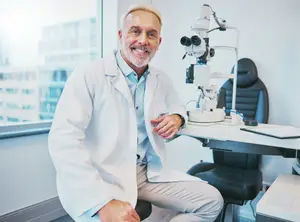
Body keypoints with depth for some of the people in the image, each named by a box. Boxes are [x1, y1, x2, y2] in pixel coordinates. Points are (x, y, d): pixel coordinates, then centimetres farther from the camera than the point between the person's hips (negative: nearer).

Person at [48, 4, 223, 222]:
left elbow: (178, 108, 25)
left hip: (148, 172, 7)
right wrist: (103, 202, -29)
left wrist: (177, 118, -1)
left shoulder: (161, 80, 7)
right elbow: (64, 140, -22)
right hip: (100, 180, -6)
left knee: (212, 201, 2)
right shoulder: (88, 75, -13)